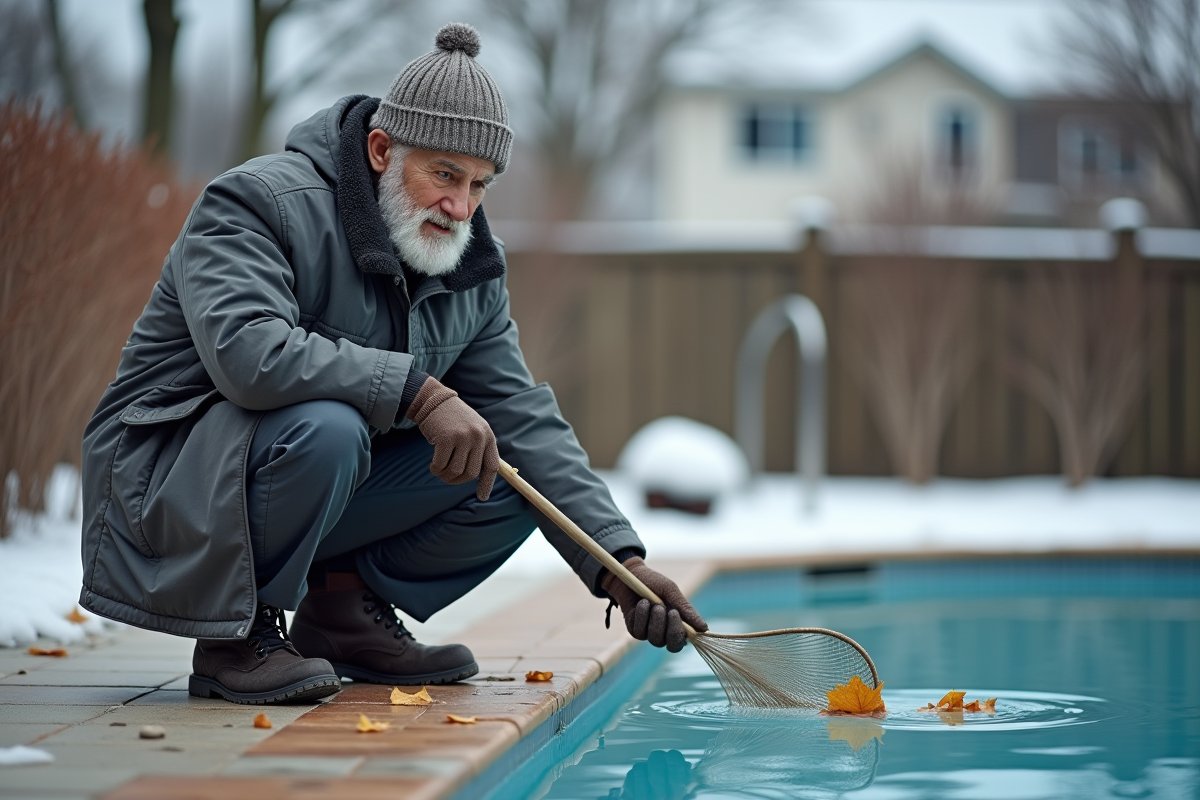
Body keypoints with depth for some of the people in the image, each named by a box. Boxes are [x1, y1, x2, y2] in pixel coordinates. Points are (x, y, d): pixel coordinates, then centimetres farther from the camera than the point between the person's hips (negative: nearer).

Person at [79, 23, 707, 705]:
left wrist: (621, 563, -13)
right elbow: (248, 353, -38)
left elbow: (524, 419, -2)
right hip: (170, 467, -7)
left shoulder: (471, 271, 2)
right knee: (323, 427, -38)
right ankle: (238, 636, -16)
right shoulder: (256, 202, -20)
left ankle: (346, 606, 9)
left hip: (327, 478, 7)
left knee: (517, 473, -5)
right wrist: (420, 391, -39)